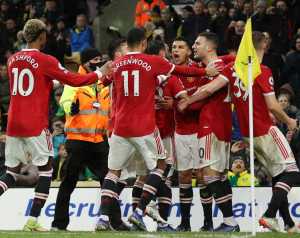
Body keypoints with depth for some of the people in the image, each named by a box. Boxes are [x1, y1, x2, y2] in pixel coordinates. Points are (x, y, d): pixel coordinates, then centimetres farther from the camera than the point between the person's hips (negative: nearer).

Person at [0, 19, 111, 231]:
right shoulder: (45, 61, -9)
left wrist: (52, 83, 28)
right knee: (46, 170, 7)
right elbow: (74, 80, -5)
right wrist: (101, 73, 8)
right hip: (36, 125, -6)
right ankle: (33, 220, -1)